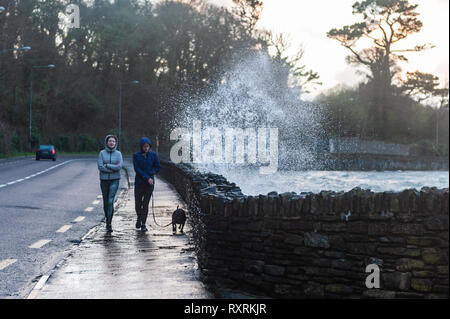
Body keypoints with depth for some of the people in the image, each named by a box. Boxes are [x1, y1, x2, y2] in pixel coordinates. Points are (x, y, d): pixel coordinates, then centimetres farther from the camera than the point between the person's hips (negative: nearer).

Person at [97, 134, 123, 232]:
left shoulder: (118, 154, 2)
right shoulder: (102, 153, 0)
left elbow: (119, 166, -12)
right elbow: (100, 167, -11)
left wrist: (107, 165, -12)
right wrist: (113, 168, -13)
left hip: (114, 180, -1)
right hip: (104, 180, 1)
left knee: (110, 201, -14)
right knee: (105, 201, 11)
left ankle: (109, 224, -14)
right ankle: (107, 219, 31)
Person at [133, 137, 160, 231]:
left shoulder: (153, 155, 1)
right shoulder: (136, 155, -3)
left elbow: (158, 167, 8)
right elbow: (137, 169, -9)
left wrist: (150, 173, -6)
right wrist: (147, 178, -16)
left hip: (150, 183, 0)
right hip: (139, 183, 0)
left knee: (145, 204, -2)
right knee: (137, 205, 0)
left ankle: (143, 224, 7)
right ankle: (139, 218, 29)